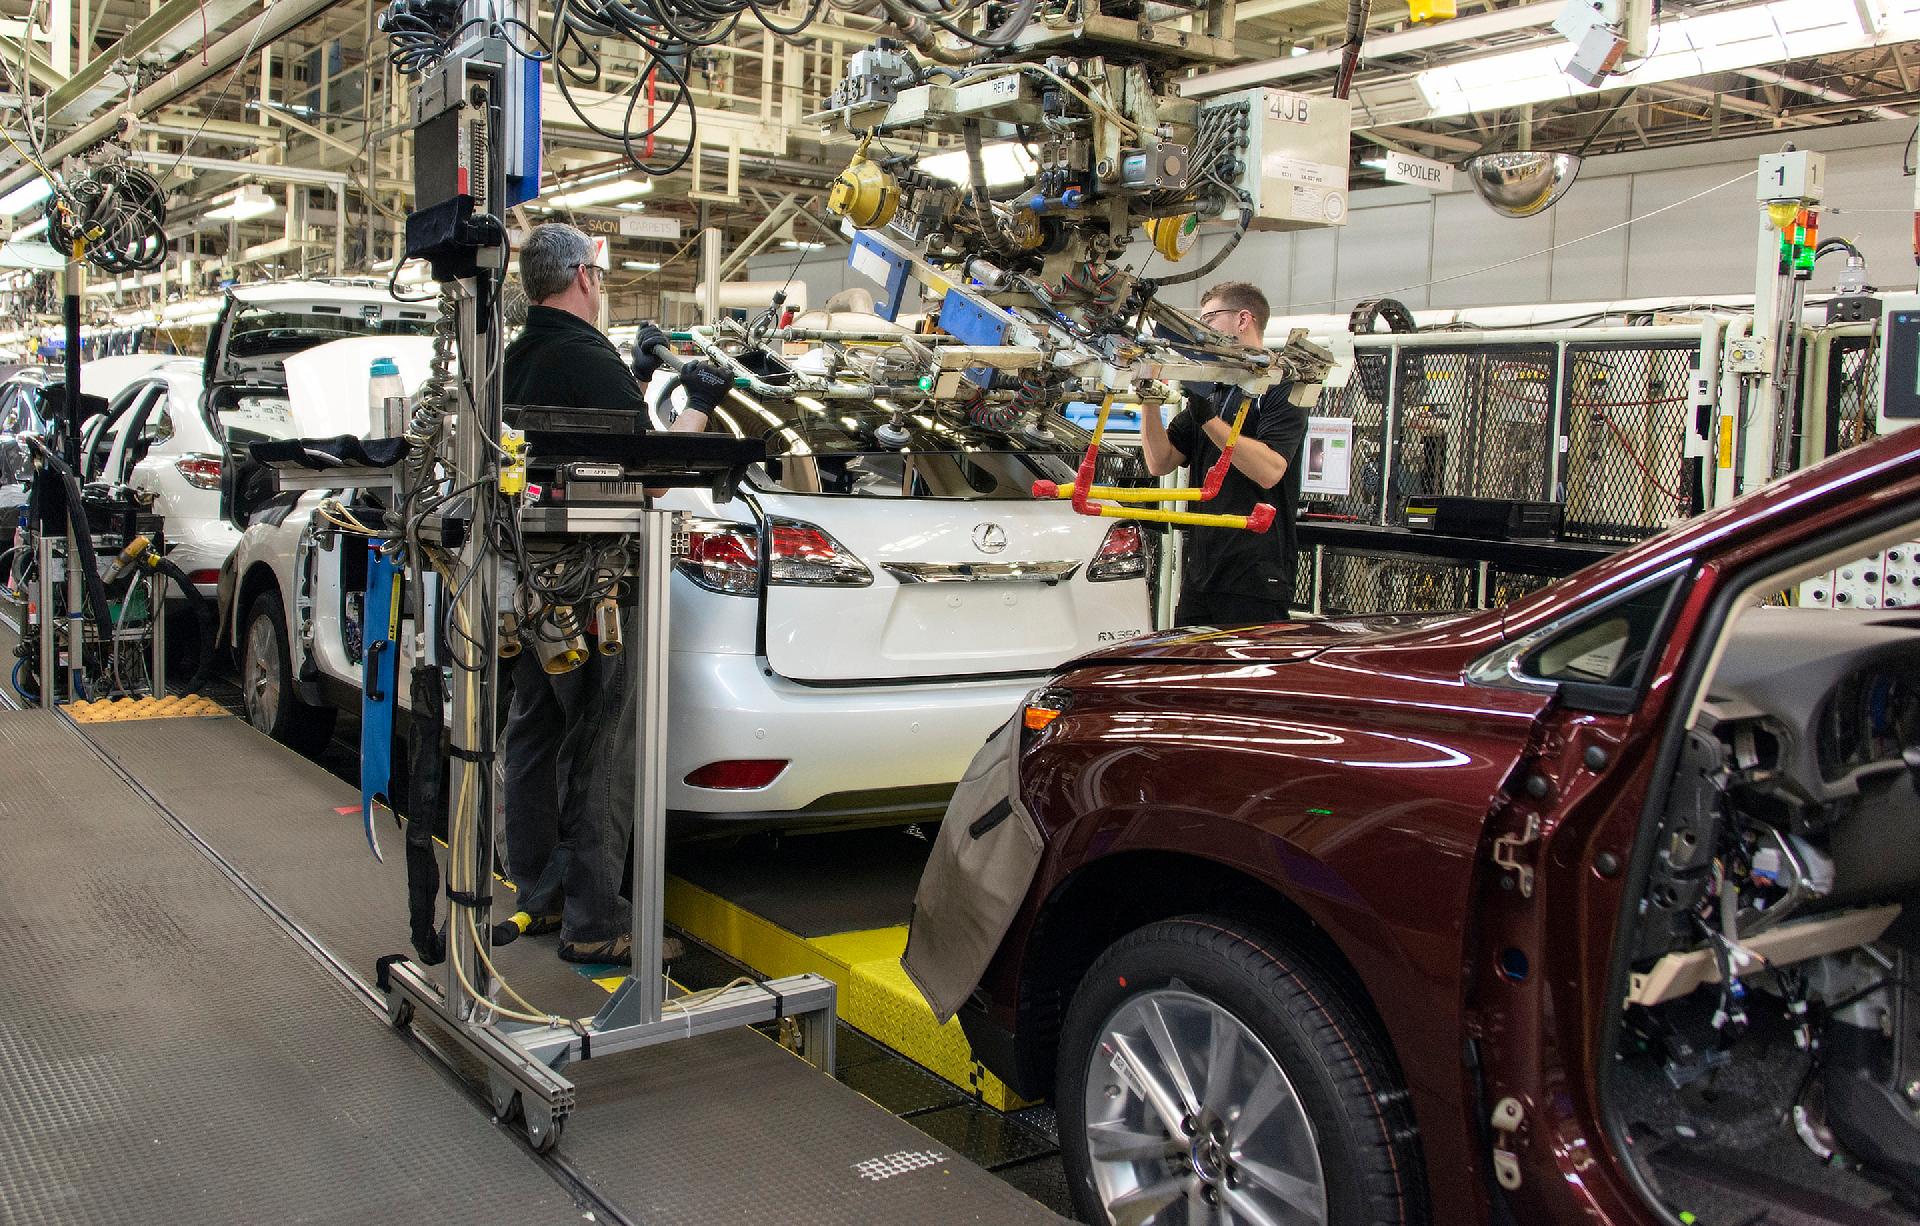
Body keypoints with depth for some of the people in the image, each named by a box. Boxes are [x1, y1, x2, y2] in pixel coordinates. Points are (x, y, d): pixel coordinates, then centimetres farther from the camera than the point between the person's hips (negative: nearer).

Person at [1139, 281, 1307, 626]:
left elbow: (1269, 471, -19)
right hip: (1199, 572, 7)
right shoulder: (1209, 393, 20)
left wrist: (1207, 416, -21)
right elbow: (1160, 463, 10)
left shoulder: (1281, 388, -4)